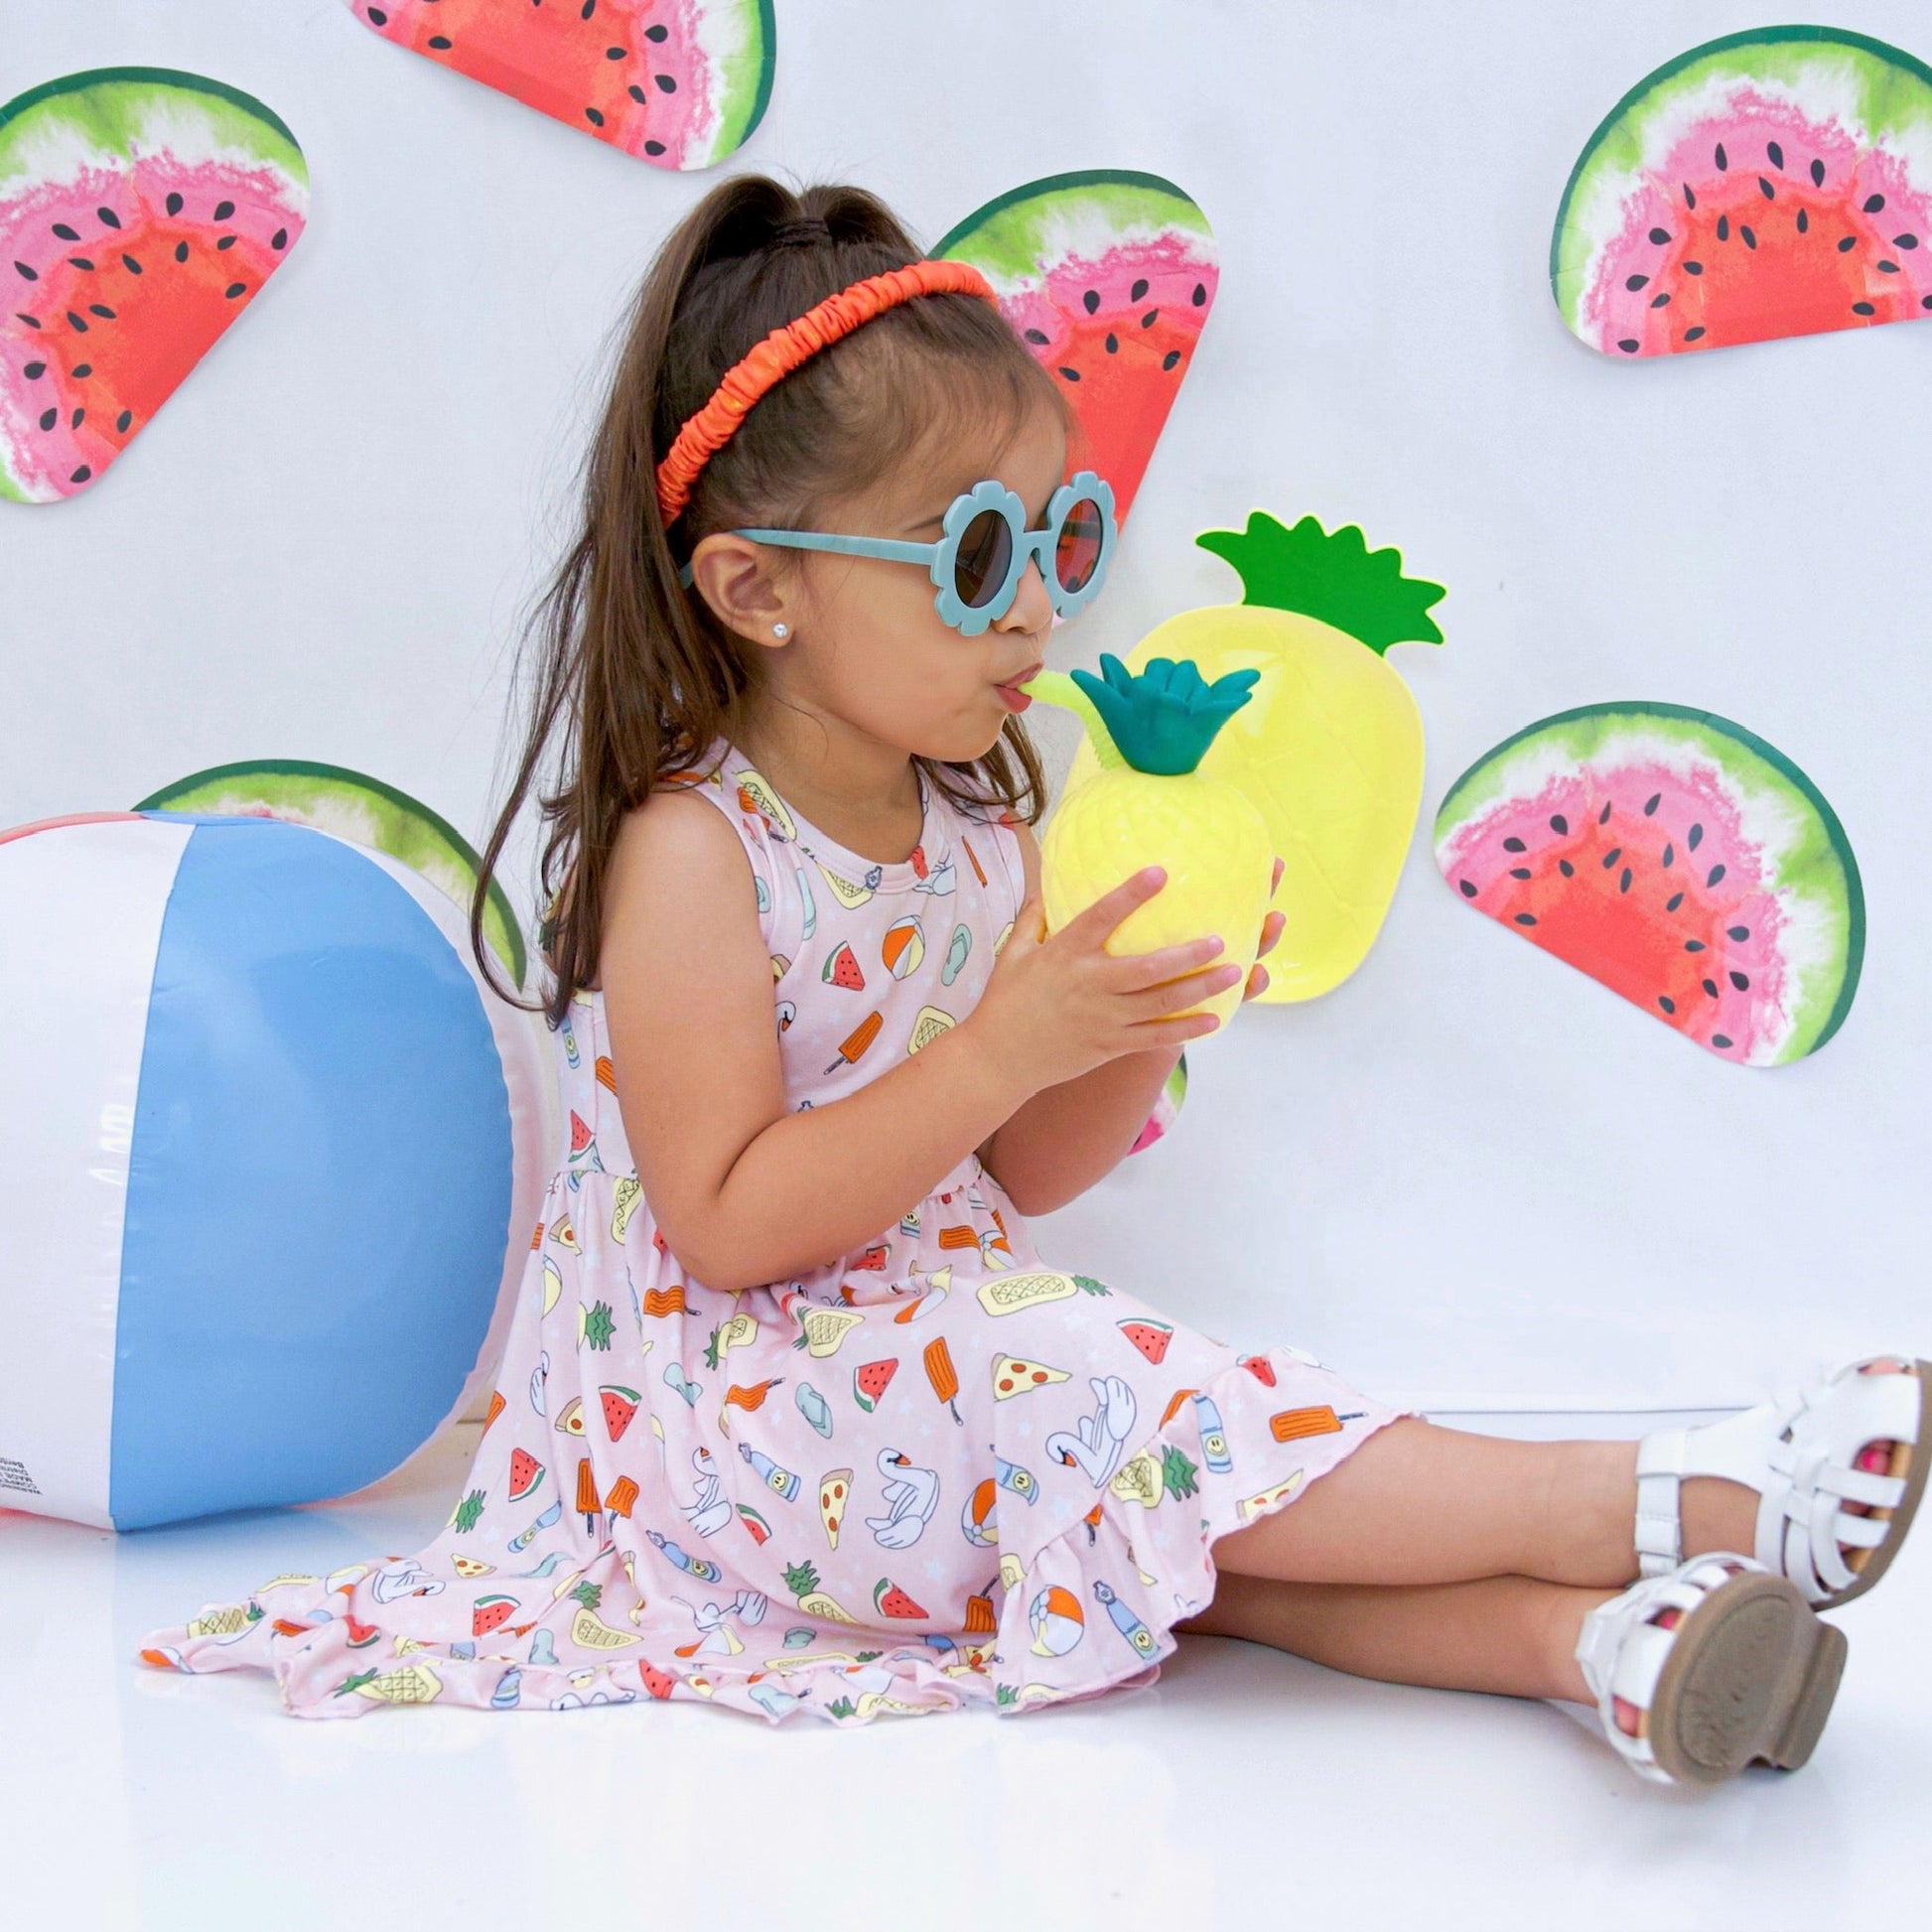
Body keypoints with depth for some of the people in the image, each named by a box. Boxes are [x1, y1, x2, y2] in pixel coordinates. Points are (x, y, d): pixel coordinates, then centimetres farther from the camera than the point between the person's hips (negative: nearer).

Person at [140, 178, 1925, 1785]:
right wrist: (1002, 1046, -27)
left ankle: (1592, 1636, -34)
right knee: (1081, 1396, -29)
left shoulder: (979, 828, 7)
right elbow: (727, 1224, -22)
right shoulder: (692, 856, -16)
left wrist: (1139, 1030, -9)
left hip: (949, 1344, 8)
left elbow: (1022, 1178, 11)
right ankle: (1645, 1505, -32)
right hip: (737, 1411, -8)